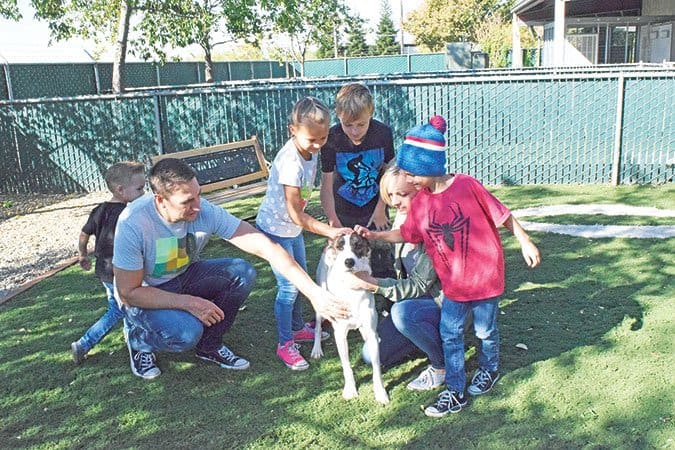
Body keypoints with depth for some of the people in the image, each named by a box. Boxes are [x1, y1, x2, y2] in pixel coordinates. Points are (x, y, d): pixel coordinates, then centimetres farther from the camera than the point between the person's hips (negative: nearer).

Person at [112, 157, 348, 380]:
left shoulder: (206, 211, -25)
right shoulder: (133, 224, -32)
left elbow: (265, 246, -27)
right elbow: (128, 292, -24)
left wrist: (313, 291, -34)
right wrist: (189, 303, -32)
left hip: (184, 278, 4)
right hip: (144, 295, -4)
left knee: (243, 273, -18)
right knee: (187, 331, -32)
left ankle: (209, 345, 4)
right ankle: (139, 339, 4)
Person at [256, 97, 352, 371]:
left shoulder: (312, 151, -6)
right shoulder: (291, 162, -31)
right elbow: (295, 214, -29)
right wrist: (329, 231, -30)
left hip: (293, 227, 8)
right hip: (275, 228, -8)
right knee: (288, 286, -4)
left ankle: (297, 328, 39)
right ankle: (285, 344, 12)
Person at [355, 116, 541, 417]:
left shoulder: (467, 186, -19)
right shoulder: (420, 201, -3)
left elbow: (502, 215, -9)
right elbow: (406, 235, 8)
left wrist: (525, 243, -4)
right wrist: (373, 235, -1)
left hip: (484, 274, -4)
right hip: (452, 282, 4)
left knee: (485, 330, 14)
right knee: (450, 334, 6)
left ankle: (489, 369, 43)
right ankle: (456, 393, 17)